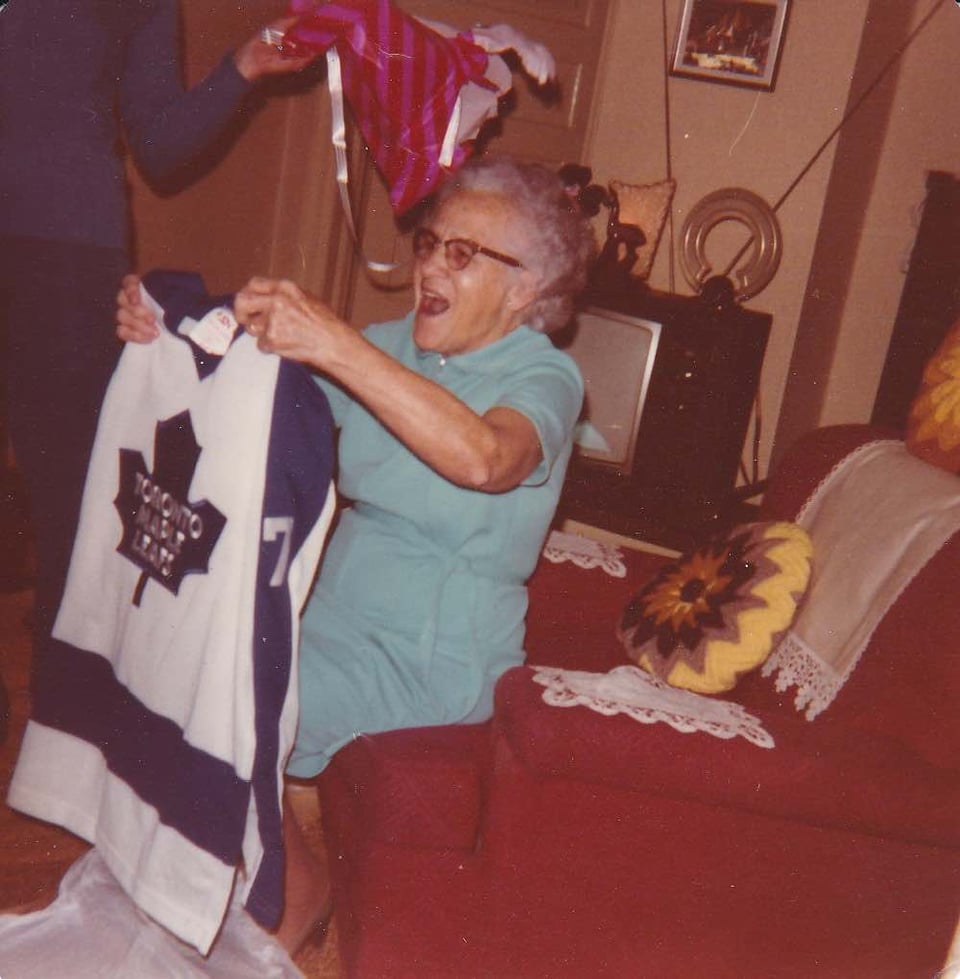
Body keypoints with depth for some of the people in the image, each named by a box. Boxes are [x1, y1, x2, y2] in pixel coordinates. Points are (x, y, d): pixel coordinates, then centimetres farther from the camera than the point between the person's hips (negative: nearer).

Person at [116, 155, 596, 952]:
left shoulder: (544, 377, -12)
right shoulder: (392, 349, 8)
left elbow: (483, 457, -36)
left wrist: (333, 344, -42)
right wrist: (165, 336, -16)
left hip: (435, 658, -7)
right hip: (333, 612, 7)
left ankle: (297, 887, 6)